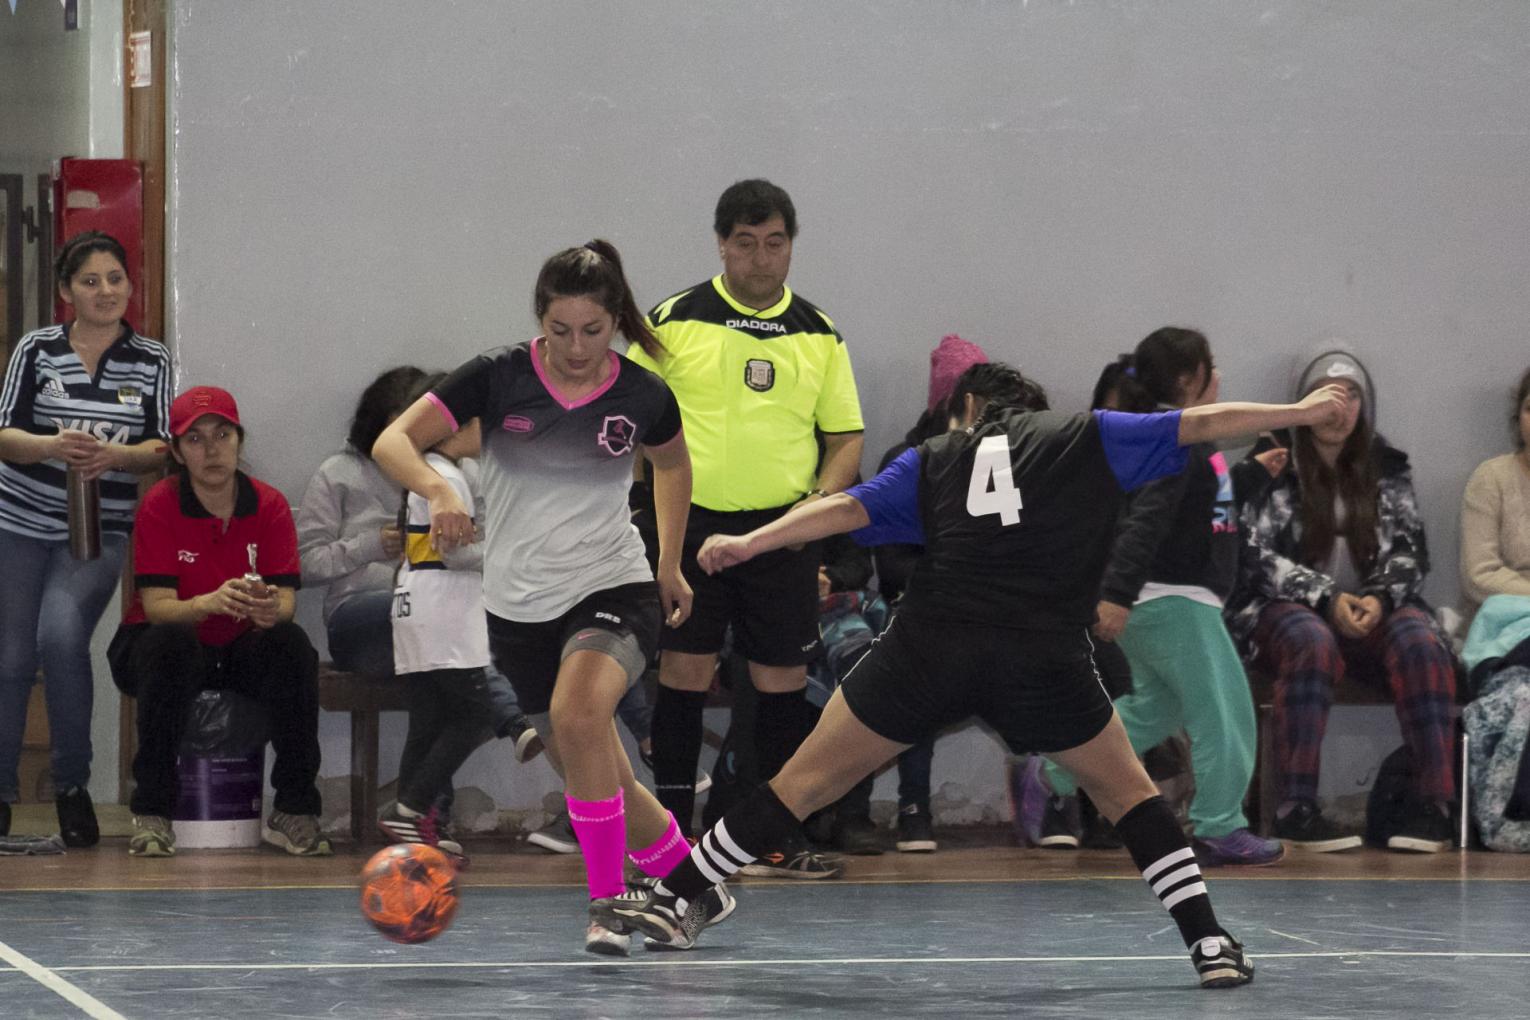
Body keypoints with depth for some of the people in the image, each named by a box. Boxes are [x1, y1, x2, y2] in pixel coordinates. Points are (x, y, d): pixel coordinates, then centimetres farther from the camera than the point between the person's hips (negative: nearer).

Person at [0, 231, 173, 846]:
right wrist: (54, 447, -24)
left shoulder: (151, 361, 2)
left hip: (100, 531, -1)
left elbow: (162, 448, 1)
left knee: (61, 634, -23)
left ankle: (72, 787, -9)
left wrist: (113, 456, -20)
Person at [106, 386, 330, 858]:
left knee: (291, 642, -29)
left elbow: (286, 599, -14)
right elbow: (158, 606, -21)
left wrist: (270, 609, -41)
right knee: (168, 643, -37)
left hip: (242, 651, 2)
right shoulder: (160, 505, -12)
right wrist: (211, 602, -43)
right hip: (176, 648, -2)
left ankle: (294, 812, -23)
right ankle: (151, 814, -30)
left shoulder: (269, 505, -5)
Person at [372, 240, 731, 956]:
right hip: (520, 609, 2)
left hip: (614, 590, -2)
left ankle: (608, 905, -23)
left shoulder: (642, 396, -6)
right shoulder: (499, 378, -9)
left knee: (577, 712, -33)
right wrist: (437, 489, -33)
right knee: (604, 782, 9)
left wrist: (670, 564, 17)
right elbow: (392, 441, -13)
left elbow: (672, 464, 18)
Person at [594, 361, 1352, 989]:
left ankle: (673, 899, 15)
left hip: (930, 647, 1)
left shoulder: (935, 460, 19)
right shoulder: (1086, 438, 18)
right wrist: (1299, 412, 26)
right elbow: (1202, 423, 17)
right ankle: (1209, 944, 9)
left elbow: (845, 509, 6)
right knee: (1127, 792, 20)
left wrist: (749, 542, 3)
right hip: (1044, 659, -1)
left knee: (808, 780, 13)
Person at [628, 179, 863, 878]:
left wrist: (821, 499, -5)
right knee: (684, 673, -4)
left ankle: (781, 839, 12)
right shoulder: (673, 322, 0)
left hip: (782, 531, 2)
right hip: (690, 523, -2)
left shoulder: (819, 335, 9)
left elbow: (846, 437, 12)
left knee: (783, 681, 4)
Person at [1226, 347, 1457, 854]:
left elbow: (1410, 551, 8)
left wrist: (1379, 598, -13)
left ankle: (1434, 805, -33)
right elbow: (1257, 557, -4)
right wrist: (1327, 599, -16)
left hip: (1375, 612, 3)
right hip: (1285, 610, -3)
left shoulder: (1387, 470, 14)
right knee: (1313, 642, -38)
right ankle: (1296, 808, -38)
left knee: (1421, 641, -31)